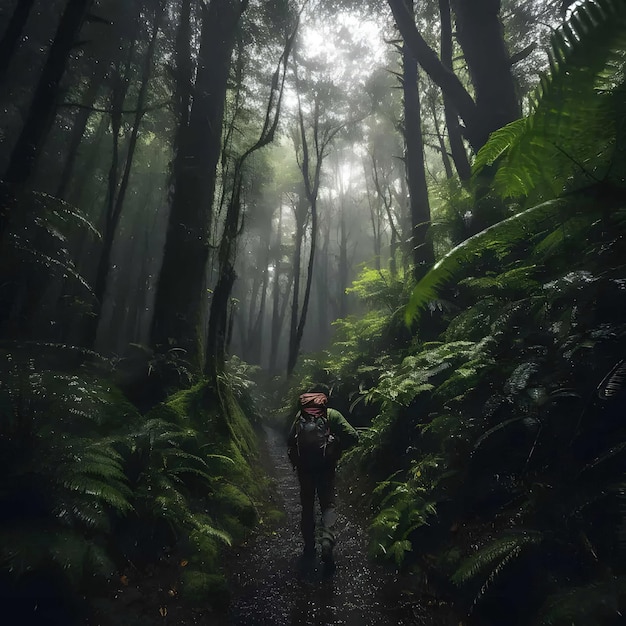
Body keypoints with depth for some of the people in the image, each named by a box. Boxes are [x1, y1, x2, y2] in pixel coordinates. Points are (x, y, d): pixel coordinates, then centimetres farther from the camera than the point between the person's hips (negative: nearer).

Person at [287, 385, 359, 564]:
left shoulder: (300, 415, 4)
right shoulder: (332, 414, -4)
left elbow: (290, 441, 6)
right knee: (328, 504, 11)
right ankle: (327, 540, -10)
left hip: (304, 467, 2)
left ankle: (309, 546, 24)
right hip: (326, 467, -2)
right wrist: (338, 447, 5)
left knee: (307, 506, 17)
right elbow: (353, 436, -9)